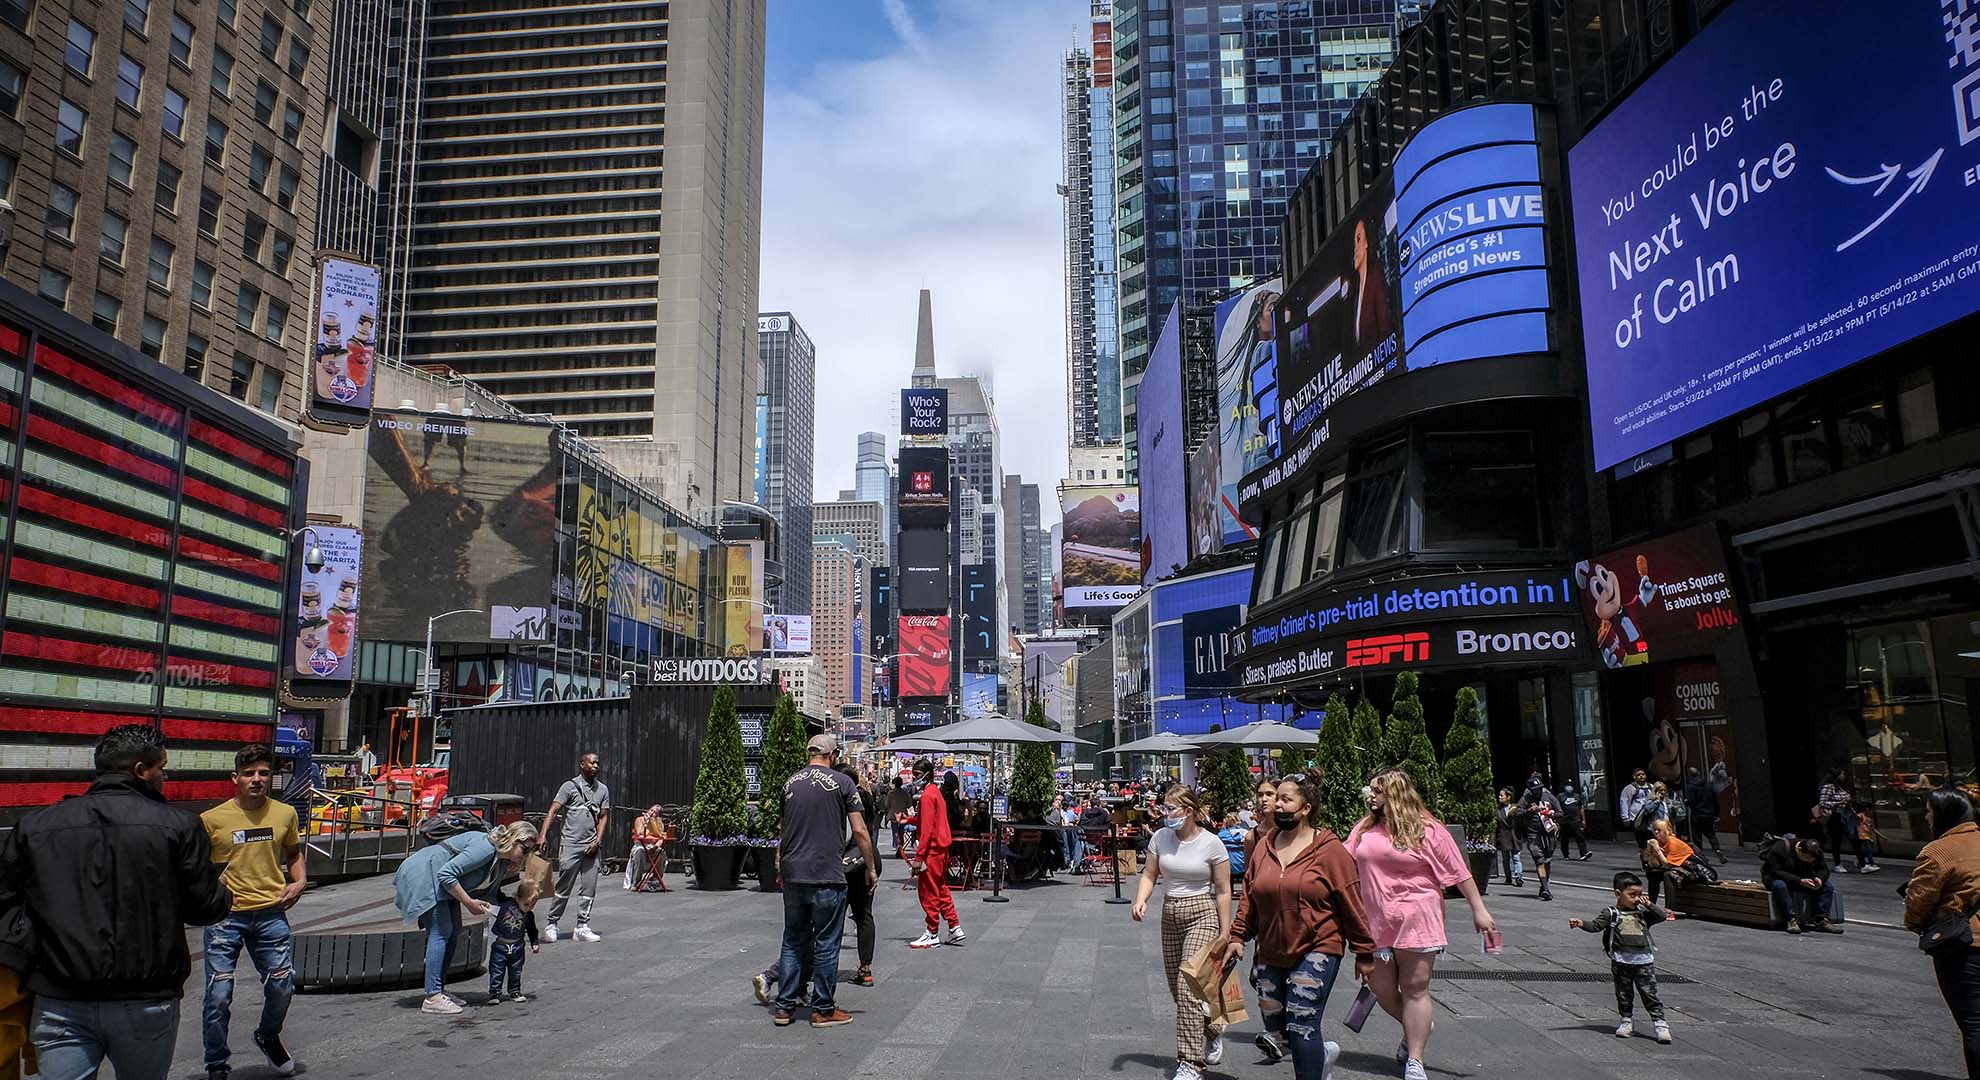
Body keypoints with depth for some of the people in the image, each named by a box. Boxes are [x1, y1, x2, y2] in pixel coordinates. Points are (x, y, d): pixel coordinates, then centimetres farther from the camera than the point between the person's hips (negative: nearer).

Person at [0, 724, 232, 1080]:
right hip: (146, 1002, -1)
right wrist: (226, 897, 19)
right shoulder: (178, 825, -6)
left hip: (59, 1006, 2)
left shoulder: (34, 825, 4)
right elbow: (205, 908, -2)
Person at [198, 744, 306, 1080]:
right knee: (219, 995, -2)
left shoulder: (285, 814, 3)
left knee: (282, 986, 8)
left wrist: (300, 881, 3)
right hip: (225, 915, -2)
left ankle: (268, 1037, 38)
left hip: (271, 913, 3)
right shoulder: (212, 819, -6)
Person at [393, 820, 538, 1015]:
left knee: (453, 932, 7)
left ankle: (440, 991, 14)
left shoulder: (503, 861, 4)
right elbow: (446, 874, -30)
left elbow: (488, 894, 10)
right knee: (441, 932, -15)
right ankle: (432, 998, -16)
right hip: (423, 874, -10)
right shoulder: (485, 847, -27)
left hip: (441, 883, 10)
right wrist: (469, 903, -25)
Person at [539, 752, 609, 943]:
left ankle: (582, 927, 10)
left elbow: (603, 817, 12)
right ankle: (551, 923, 15)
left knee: (588, 889, 3)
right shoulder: (570, 786, -1)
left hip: (591, 847, 4)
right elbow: (553, 811, -6)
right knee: (563, 888, 0)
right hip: (571, 844, -4)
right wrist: (543, 836, -17)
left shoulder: (603, 789, 11)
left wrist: (597, 841, 0)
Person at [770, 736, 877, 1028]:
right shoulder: (841, 782, -4)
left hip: (792, 874, 5)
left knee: (793, 941, 14)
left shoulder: (790, 782, 9)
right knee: (826, 944, 4)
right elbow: (860, 831, -5)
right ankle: (823, 1009, 11)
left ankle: (784, 1007, 16)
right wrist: (871, 868, 5)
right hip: (827, 876, -5)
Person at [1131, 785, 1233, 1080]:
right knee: (1177, 989, 13)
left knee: (1188, 987, -15)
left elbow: (1223, 890, -7)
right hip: (1170, 916, 6)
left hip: (1202, 915, -6)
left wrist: (1225, 934, -6)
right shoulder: (1160, 838, 0)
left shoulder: (1211, 843, -12)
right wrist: (1140, 900, -15)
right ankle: (1213, 1031, 41)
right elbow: (1149, 874, 5)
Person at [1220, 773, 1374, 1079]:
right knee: (1275, 1031, 11)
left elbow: (1351, 904, -6)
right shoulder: (1264, 846, 5)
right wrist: (1238, 936, 5)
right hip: (1271, 953, 6)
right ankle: (1323, 1053, 40)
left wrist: (1364, 953, -3)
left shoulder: (1329, 850, -10)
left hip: (1317, 951, -6)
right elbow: (1249, 896, 11)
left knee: (1301, 1028, -11)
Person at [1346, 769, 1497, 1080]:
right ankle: (1415, 1028, 37)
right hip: (1375, 922, 5)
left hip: (1415, 919, -4)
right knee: (1380, 987, 8)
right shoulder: (1365, 829, 9)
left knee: (1415, 989, 0)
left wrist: (1478, 909, -5)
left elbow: (1459, 872, -3)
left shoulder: (1427, 829, -5)